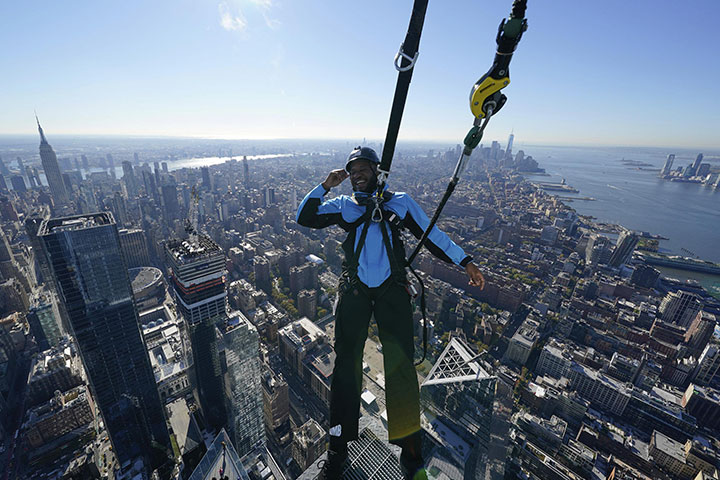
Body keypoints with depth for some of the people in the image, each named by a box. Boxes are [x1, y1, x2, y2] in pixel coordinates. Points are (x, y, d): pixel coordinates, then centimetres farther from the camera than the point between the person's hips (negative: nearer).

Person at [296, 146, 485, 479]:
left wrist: (465, 262, 8)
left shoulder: (400, 202, 15)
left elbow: (432, 235, 13)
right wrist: (325, 186, 1)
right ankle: (338, 451, 21)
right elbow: (304, 218, 10)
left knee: (401, 365, -5)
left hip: (392, 289, 0)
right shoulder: (343, 206, 17)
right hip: (354, 290, 1)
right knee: (346, 365, 2)